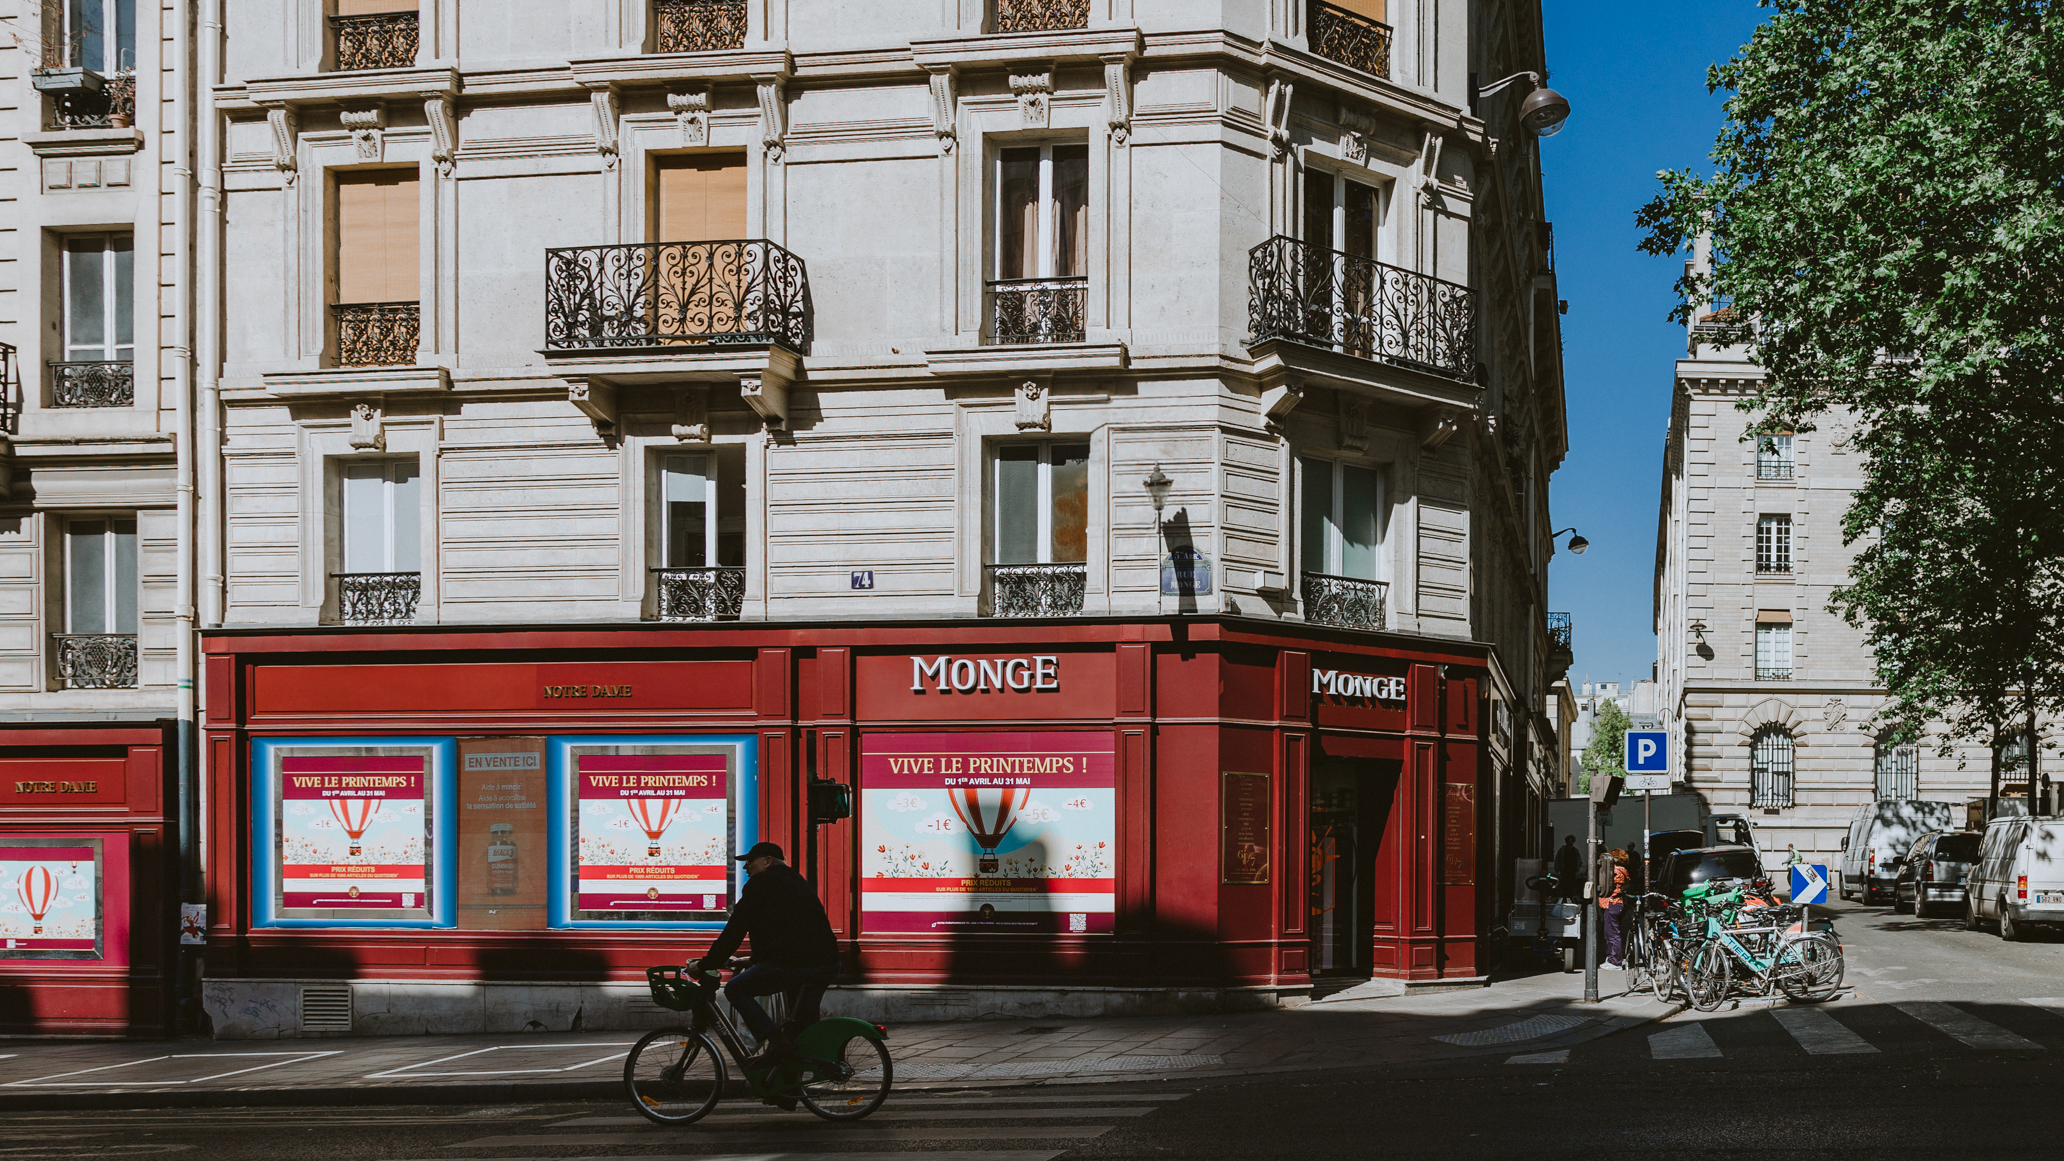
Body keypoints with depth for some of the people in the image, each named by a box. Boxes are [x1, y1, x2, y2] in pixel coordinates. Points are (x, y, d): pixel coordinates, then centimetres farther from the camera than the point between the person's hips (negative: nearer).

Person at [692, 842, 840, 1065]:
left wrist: (706, 963, 4)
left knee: (735, 989, 6)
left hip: (790, 964, -8)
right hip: (827, 966, 8)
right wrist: (752, 958, 47)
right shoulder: (800, 882, 29)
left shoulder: (761, 883, 4)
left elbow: (735, 929, -1)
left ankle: (773, 1039, -9)